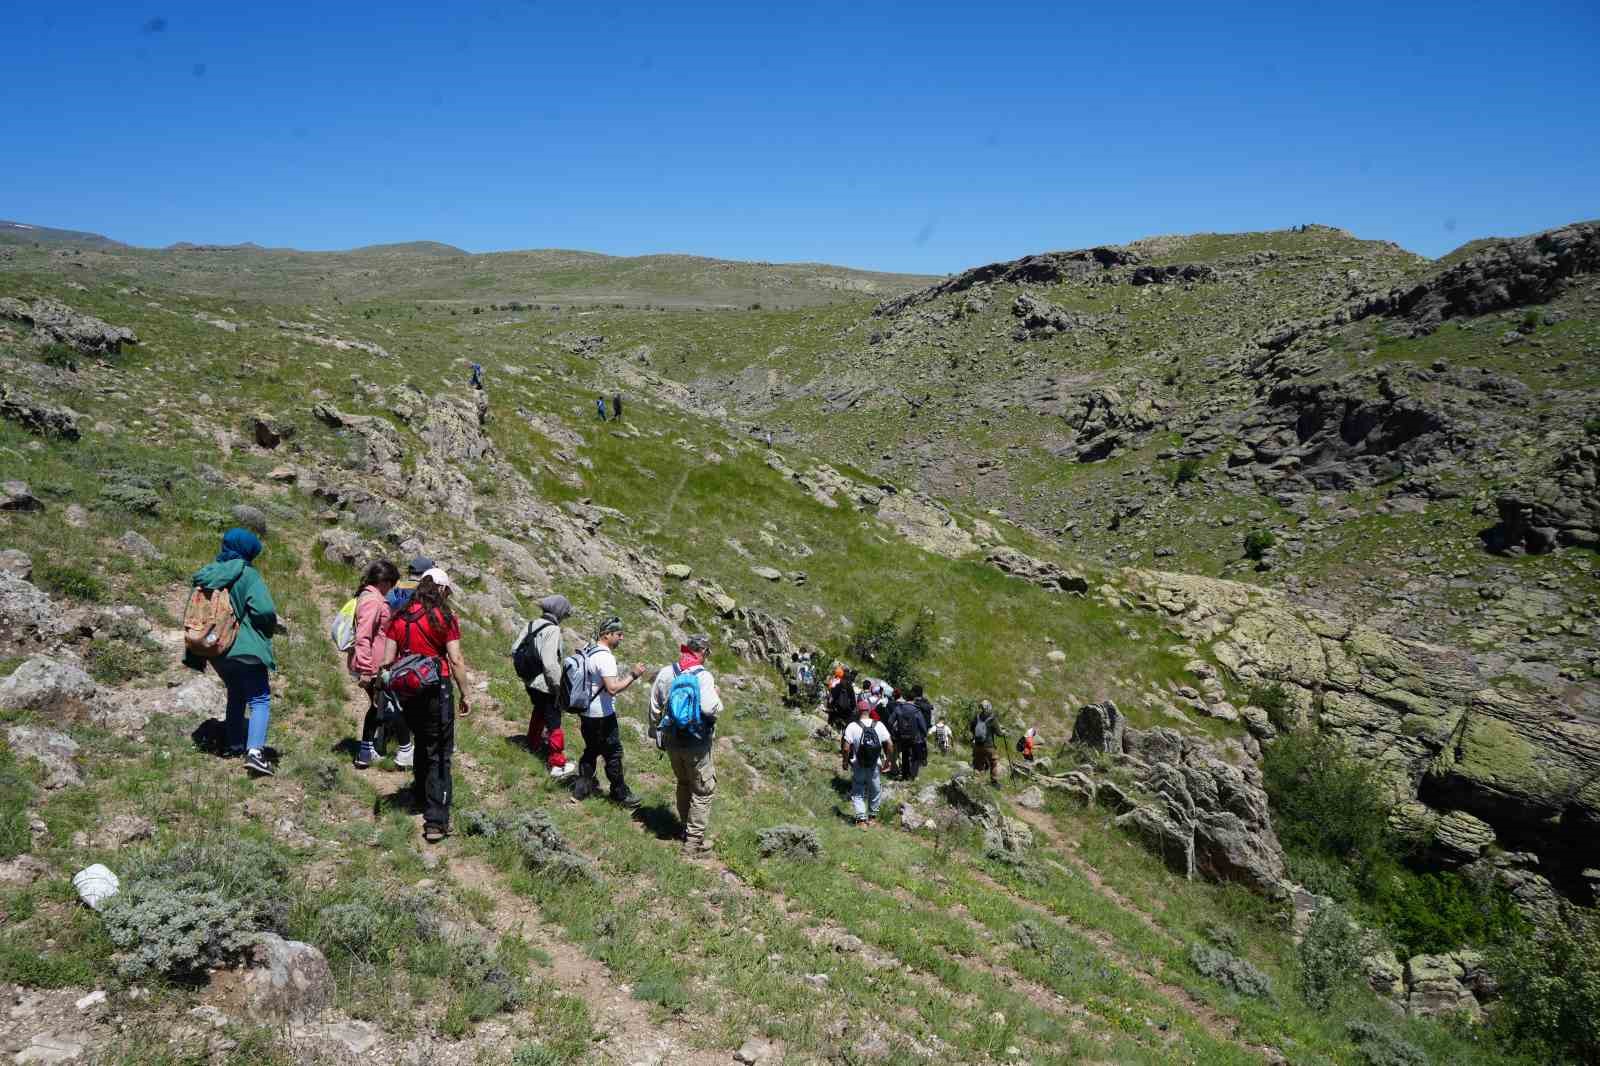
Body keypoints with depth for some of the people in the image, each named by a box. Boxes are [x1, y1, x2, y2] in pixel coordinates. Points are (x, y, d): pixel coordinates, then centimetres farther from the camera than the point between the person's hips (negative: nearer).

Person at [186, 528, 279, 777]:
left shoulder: (205, 575, 6)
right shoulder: (247, 574, -13)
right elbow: (265, 609, -25)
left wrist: (194, 657, 18)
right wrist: (269, 629, -1)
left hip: (215, 651, 7)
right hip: (245, 649, -6)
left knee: (236, 695, 26)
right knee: (259, 699, -1)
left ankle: (233, 745, 31)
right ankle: (255, 752, -17)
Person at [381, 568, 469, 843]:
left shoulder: (399, 618, 5)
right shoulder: (444, 618, -9)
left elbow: (388, 660, 4)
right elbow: (456, 660, -11)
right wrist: (464, 695, -2)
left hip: (407, 691, 5)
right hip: (437, 689, -5)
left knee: (422, 743, 27)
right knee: (439, 754, 1)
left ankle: (420, 796, 43)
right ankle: (436, 821, -2)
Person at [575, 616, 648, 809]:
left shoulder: (589, 650, 7)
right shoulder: (605, 657, -24)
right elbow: (612, 688, -29)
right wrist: (632, 676, -22)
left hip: (587, 711, 9)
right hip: (602, 715, -9)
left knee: (592, 749, 23)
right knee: (613, 753, 3)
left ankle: (584, 782, 32)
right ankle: (620, 794, 12)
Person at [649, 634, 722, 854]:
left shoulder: (665, 673, 1)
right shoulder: (703, 676, -18)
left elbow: (654, 708, 9)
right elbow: (711, 708, -30)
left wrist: (656, 733, 22)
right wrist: (717, 699, -7)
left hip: (671, 740, 6)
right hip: (696, 743, -6)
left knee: (683, 784, 25)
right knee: (703, 791, 7)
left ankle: (685, 828, 37)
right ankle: (694, 840, 10)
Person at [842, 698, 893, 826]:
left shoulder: (852, 727, -14)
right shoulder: (879, 725, -6)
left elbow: (846, 748, -18)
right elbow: (890, 745, -5)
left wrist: (845, 762, -2)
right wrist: (887, 760, 7)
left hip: (858, 767, -2)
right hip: (875, 767, 2)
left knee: (858, 793, 10)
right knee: (875, 791, 20)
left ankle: (861, 818, -1)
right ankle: (872, 816, 32)